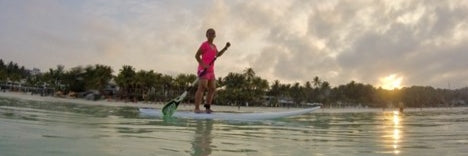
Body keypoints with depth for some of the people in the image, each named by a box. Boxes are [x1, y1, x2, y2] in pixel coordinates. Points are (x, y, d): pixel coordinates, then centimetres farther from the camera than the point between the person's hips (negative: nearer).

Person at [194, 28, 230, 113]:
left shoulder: (213, 46, 17)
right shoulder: (204, 44, -6)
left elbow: (218, 55, 33)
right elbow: (197, 55, -8)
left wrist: (226, 47, 22)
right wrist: (203, 65, -20)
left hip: (211, 70, 8)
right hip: (203, 70, -8)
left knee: (212, 89, 6)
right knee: (202, 88, -16)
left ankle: (207, 107, 15)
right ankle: (197, 108, -17)